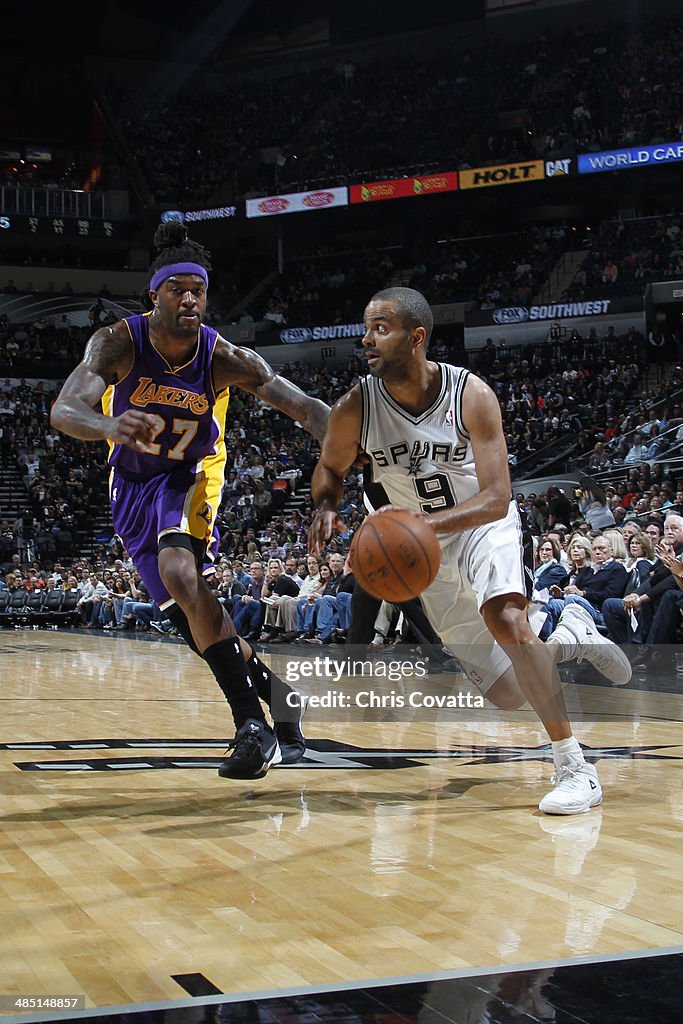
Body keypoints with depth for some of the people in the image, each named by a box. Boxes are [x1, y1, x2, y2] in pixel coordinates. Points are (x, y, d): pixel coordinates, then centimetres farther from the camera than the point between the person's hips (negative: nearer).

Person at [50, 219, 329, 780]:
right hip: (133, 485, 3)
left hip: (190, 476, -2)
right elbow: (64, 409, -38)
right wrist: (110, 426, -61)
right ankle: (270, 686, 25)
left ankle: (252, 721, -28)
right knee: (189, 611, 2)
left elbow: (303, 405, -26)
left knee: (180, 572, -31)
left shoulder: (225, 358, -22)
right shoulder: (119, 343, -23)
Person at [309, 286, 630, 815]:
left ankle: (574, 766, -24)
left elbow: (496, 499, -28)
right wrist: (326, 507, -22)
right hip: (429, 552, 3)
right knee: (507, 692, 3)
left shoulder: (471, 394, -24)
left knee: (505, 618, -36)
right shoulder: (355, 408, -17)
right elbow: (330, 469, 2)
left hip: (485, 526, -3)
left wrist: (427, 523, -45)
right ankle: (572, 640, 37)